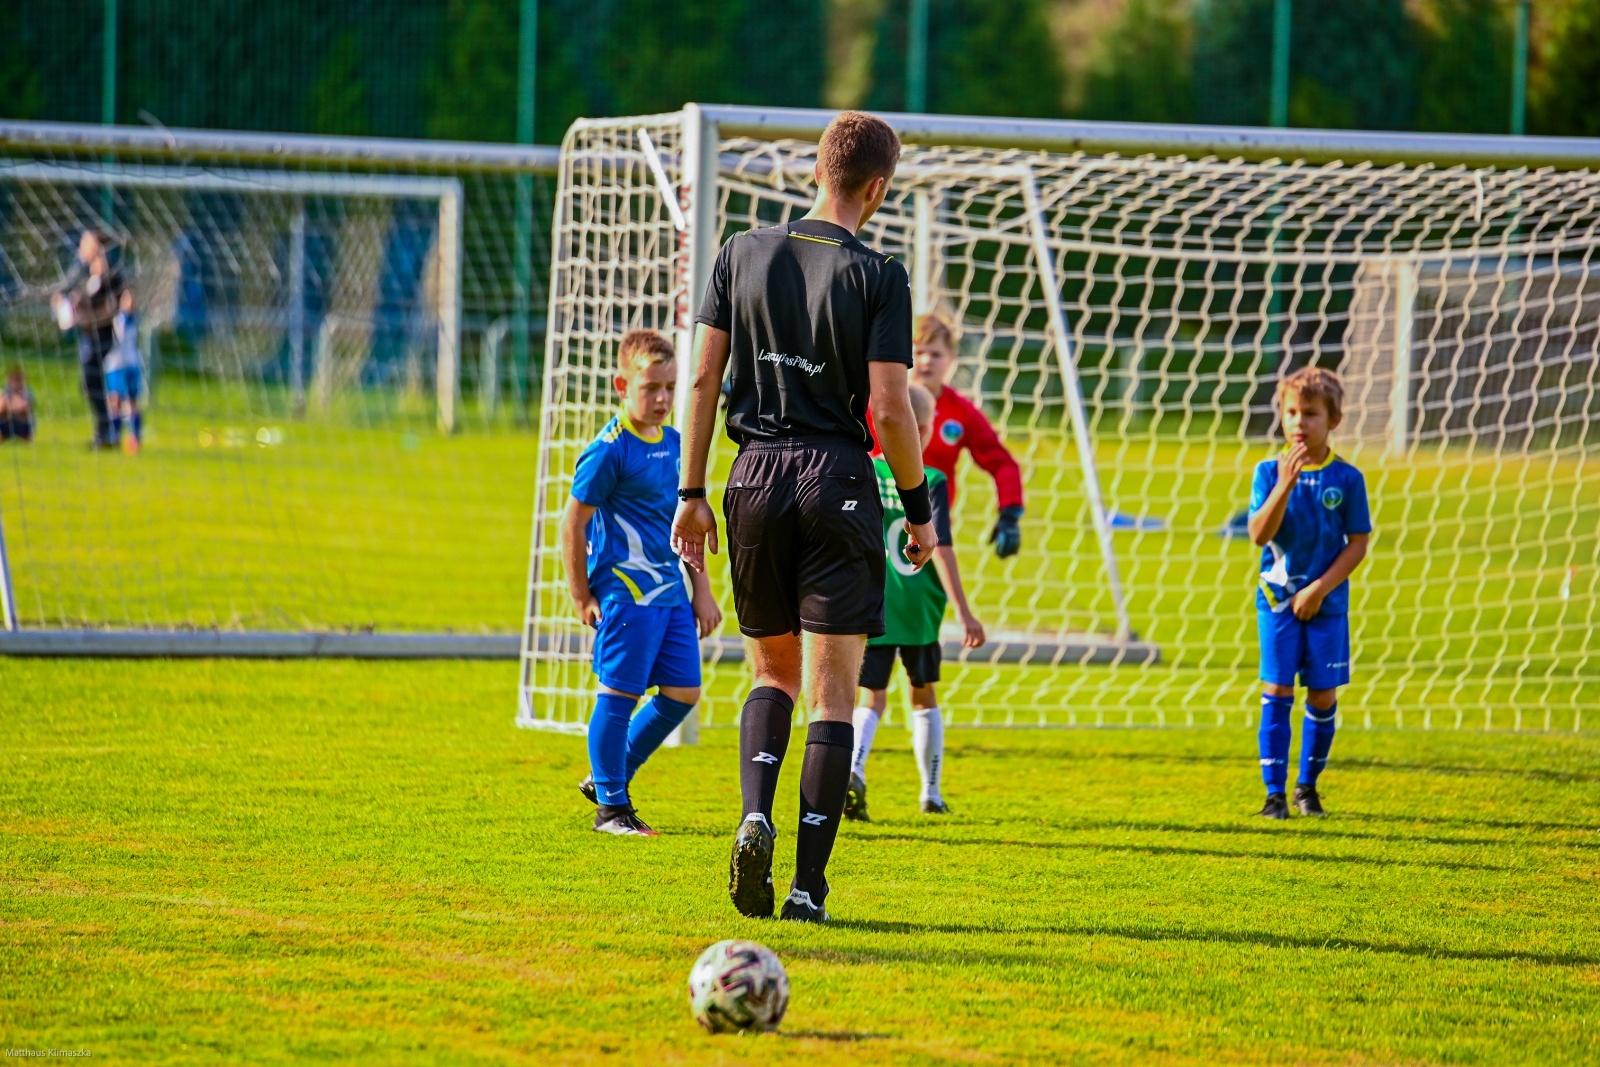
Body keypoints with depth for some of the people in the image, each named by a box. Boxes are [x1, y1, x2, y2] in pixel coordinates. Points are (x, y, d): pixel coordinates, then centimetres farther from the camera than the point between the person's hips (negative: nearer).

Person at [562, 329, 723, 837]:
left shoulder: (675, 445, 12)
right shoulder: (608, 451, -11)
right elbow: (573, 523, -8)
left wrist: (702, 590, 19)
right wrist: (582, 598, -8)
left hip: (672, 592, 8)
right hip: (626, 591, -8)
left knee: (682, 693, 8)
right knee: (619, 694, -4)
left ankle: (611, 776, 23)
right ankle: (611, 806, 5)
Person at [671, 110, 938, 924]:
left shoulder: (744, 254, 4)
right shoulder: (877, 277, -8)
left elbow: (704, 377, 4)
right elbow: (889, 409, -11)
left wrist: (692, 493, 11)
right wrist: (920, 508, 2)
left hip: (756, 478, 4)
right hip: (839, 482, -4)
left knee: (773, 671, 19)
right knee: (833, 689, 1)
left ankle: (755, 817, -7)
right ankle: (809, 885, -4)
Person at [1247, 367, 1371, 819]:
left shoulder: (1348, 479, -3)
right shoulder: (1269, 472, -3)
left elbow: (1357, 545, -2)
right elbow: (1259, 534, -13)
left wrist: (1319, 589, -11)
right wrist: (1285, 484, -25)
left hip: (1327, 604, 0)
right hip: (1278, 599, 0)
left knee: (1323, 696, 4)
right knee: (1276, 693, -4)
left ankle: (1308, 785, 20)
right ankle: (1274, 793, -1)